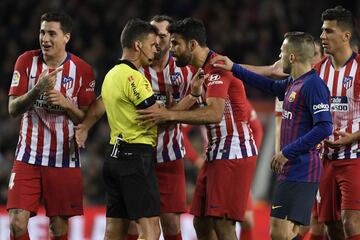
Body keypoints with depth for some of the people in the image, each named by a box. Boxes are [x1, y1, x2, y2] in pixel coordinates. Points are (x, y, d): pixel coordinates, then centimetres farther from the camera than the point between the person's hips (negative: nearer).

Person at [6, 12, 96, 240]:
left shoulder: (83, 70, -2)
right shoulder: (26, 61, 1)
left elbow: (86, 118, 2)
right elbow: (13, 109, -3)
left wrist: (66, 104, -18)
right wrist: (38, 89, -20)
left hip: (64, 159, -1)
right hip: (28, 157, 1)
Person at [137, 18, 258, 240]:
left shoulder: (217, 67, -16)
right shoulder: (204, 70, 16)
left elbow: (214, 114, -29)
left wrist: (171, 115, -31)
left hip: (234, 153, -10)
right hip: (217, 153, 10)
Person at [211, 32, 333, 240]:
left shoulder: (313, 85, -14)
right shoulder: (293, 83, 14)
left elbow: (324, 128, -21)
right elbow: (271, 86, 34)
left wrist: (287, 153, -18)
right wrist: (234, 68, 37)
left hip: (301, 173, -10)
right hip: (290, 171, 10)